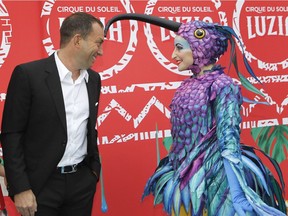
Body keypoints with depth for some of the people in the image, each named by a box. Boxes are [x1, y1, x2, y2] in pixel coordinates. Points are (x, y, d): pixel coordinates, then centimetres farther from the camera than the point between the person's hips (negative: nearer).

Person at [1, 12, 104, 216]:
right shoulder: (28, 74, -11)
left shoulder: (93, 79, 6)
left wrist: (95, 167, 12)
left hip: (82, 181, 5)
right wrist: (20, 188, -12)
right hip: (42, 186, -5)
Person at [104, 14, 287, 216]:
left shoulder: (222, 86, -15)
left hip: (209, 180, -7)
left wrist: (238, 195, -23)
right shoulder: (188, 85, 6)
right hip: (182, 176, 7)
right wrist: (172, 169, 18)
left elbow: (229, 141, -20)